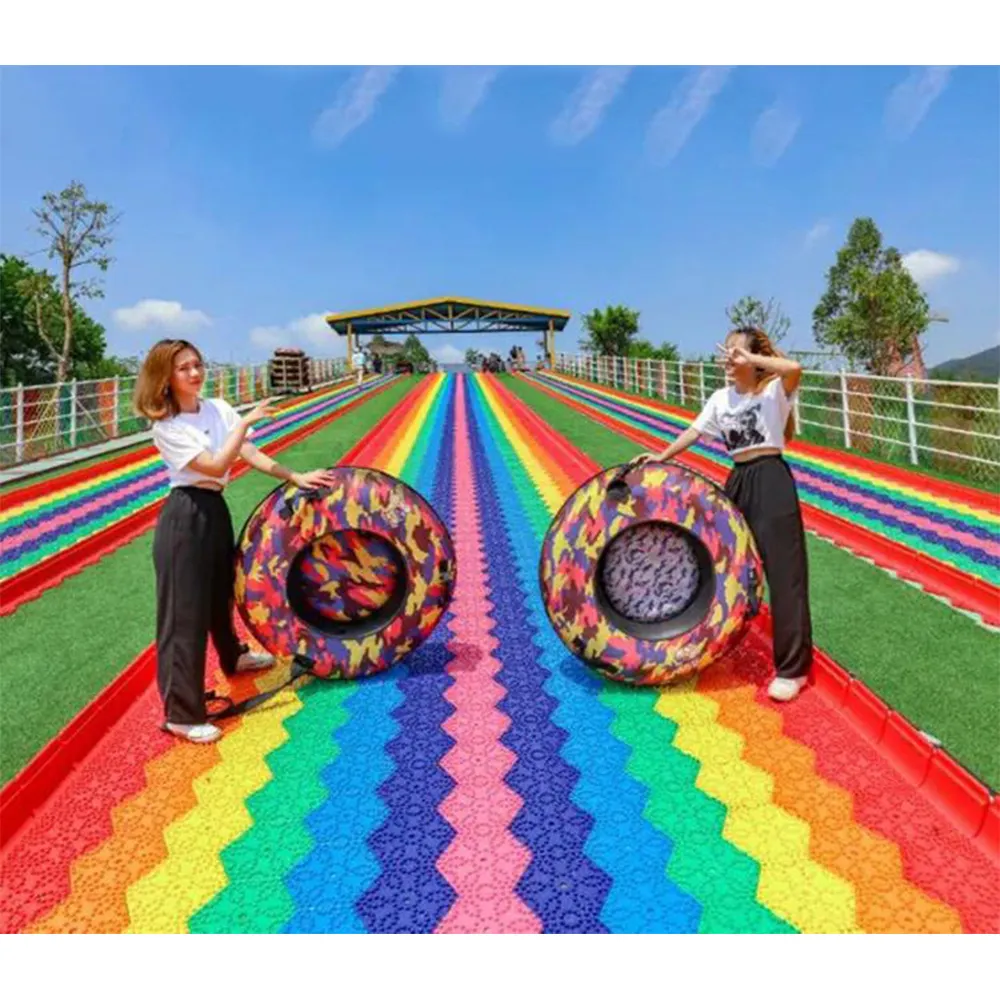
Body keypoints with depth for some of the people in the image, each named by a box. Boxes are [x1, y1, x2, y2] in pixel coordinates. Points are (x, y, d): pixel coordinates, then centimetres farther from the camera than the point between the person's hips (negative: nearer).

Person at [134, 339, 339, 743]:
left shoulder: (219, 409, 5)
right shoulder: (166, 427, -14)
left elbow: (251, 454, 0)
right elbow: (216, 467, -23)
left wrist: (294, 477, -9)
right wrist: (246, 421, -24)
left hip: (216, 510, 7)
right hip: (184, 519, -7)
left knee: (222, 591, 27)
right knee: (186, 610, -4)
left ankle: (234, 657, 52)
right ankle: (181, 714, 5)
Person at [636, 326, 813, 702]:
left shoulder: (774, 390, -7)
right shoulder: (720, 399, 12)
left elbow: (794, 368, -28)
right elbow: (695, 432, 14)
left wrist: (749, 358, -20)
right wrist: (662, 456, 5)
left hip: (771, 481, -7)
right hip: (738, 481, 7)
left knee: (782, 571, -6)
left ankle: (792, 669, 2)